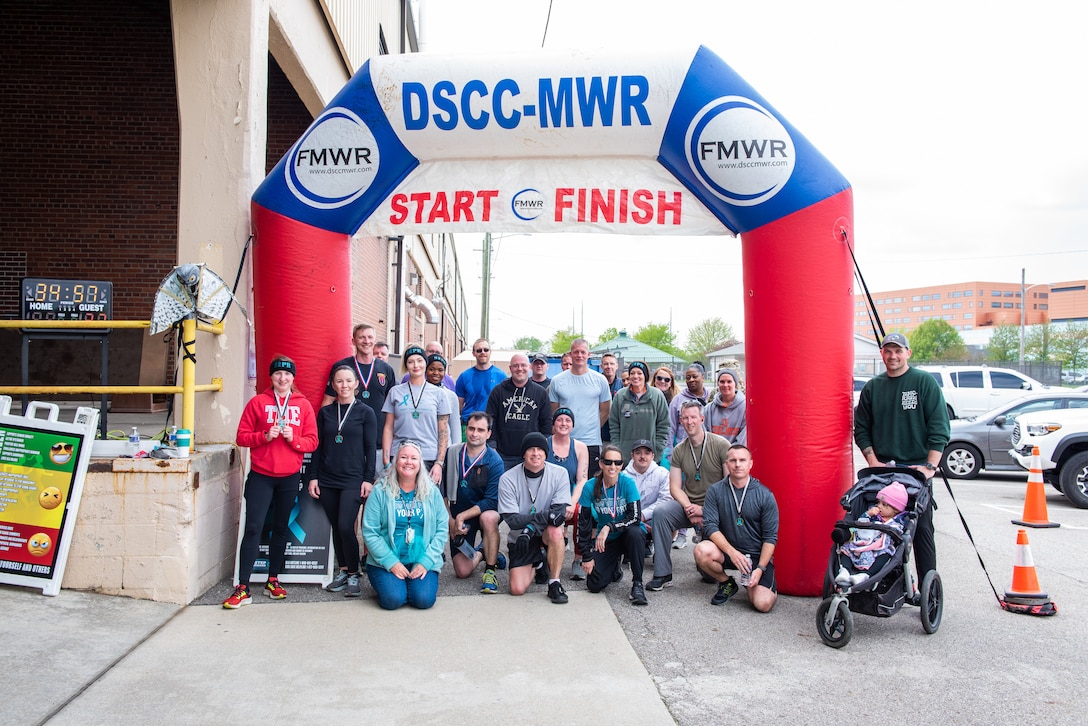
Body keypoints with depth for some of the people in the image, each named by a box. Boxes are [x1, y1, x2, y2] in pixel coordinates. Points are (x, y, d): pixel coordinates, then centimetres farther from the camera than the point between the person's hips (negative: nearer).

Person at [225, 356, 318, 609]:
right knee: (253, 528, -6)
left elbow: (312, 442, 2)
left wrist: (293, 438, -15)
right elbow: (242, 437, 0)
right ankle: (243, 588, -1)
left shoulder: (303, 405, 4)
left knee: (281, 528, 12)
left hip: (290, 477, 2)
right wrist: (265, 436, -16)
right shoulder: (257, 402, 1)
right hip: (261, 476, -2)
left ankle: (273, 580, 24)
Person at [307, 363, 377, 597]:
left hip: (353, 479, -4)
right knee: (336, 528, 9)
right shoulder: (325, 412, 9)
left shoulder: (365, 412, -1)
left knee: (346, 527, -11)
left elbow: (371, 448, -2)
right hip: (327, 480, 4)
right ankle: (342, 571, 23)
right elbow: (318, 446, 10)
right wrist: (313, 477, 5)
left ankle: (353, 575, 4)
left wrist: (368, 479, -7)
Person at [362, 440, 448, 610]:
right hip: (386, 562, -1)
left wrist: (426, 562, -11)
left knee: (424, 599, -21)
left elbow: (442, 530, 0)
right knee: (393, 599, -23)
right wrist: (391, 562, -14)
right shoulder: (381, 491, -2)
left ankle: (417, 582, 13)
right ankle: (395, 582, 11)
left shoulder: (432, 492, 4)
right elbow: (369, 532, -6)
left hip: (422, 562, 1)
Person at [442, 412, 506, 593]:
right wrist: (450, 520, -4)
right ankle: (479, 553, 31)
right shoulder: (452, 454, -7)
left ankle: (490, 571, -18)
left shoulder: (494, 461, -16)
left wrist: (462, 516, -25)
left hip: (485, 511, -2)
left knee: (488, 518, -39)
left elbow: (492, 501, -20)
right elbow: (442, 491, 2)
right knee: (462, 572, -5)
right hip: (457, 518, 3)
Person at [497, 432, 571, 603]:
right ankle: (537, 563, 23)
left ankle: (554, 583, -14)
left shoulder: (559, 474, -11)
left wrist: (531, 527, -33)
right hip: (520, 538, 1)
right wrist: (546, 515, -32)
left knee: (555, 531, -35)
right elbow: (511, 519, -19)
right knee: (517, 589, -11)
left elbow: (560, 511, -18)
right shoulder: (508, 479, -14)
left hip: (547, 534, -1)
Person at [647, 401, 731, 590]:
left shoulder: (721, 445, -7)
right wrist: (689, 508, -15)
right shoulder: (679, 450, 6)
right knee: (661, 512, -26)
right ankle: (662, 574, -18)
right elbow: (675, 487, 4)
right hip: (689, 505, 4)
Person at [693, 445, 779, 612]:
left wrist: (760, 569, -15)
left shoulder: (765, 495, -6)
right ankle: (727, 583, 2)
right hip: (726, 551, 1)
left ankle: (749, 584, 18)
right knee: (702, 551, -31)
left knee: (763, 604, -21)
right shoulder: (715, 491, -4)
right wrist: (732, 552, -25)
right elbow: (710, 525, -11)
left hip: (757, 556, -1)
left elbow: (770, 537, -5)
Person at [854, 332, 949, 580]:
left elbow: (939, 428, -4)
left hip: (917, 469, -3)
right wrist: (873, 462, 1)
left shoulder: (925, 382, 0)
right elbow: (861, 429, 13)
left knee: (922, 529, 0)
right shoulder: (872, 387, 10)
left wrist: (930, 466, -11)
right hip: (882, 470, 3)